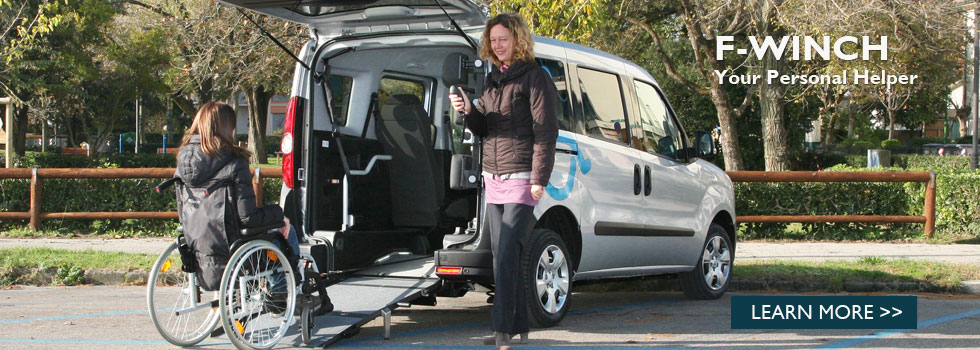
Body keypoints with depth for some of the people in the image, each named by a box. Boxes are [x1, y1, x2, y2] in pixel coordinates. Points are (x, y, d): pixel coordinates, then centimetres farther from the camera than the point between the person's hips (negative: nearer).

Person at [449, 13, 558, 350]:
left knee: (507, 253, -14)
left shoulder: (534, 77, -5)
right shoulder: (494, 79, 18)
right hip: (493, 179, 8)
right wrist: (468, 110, -1)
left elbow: (546, 132, -10)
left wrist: (539, 179, -17)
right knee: (502, 255, 6)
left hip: (521, 179, -8)